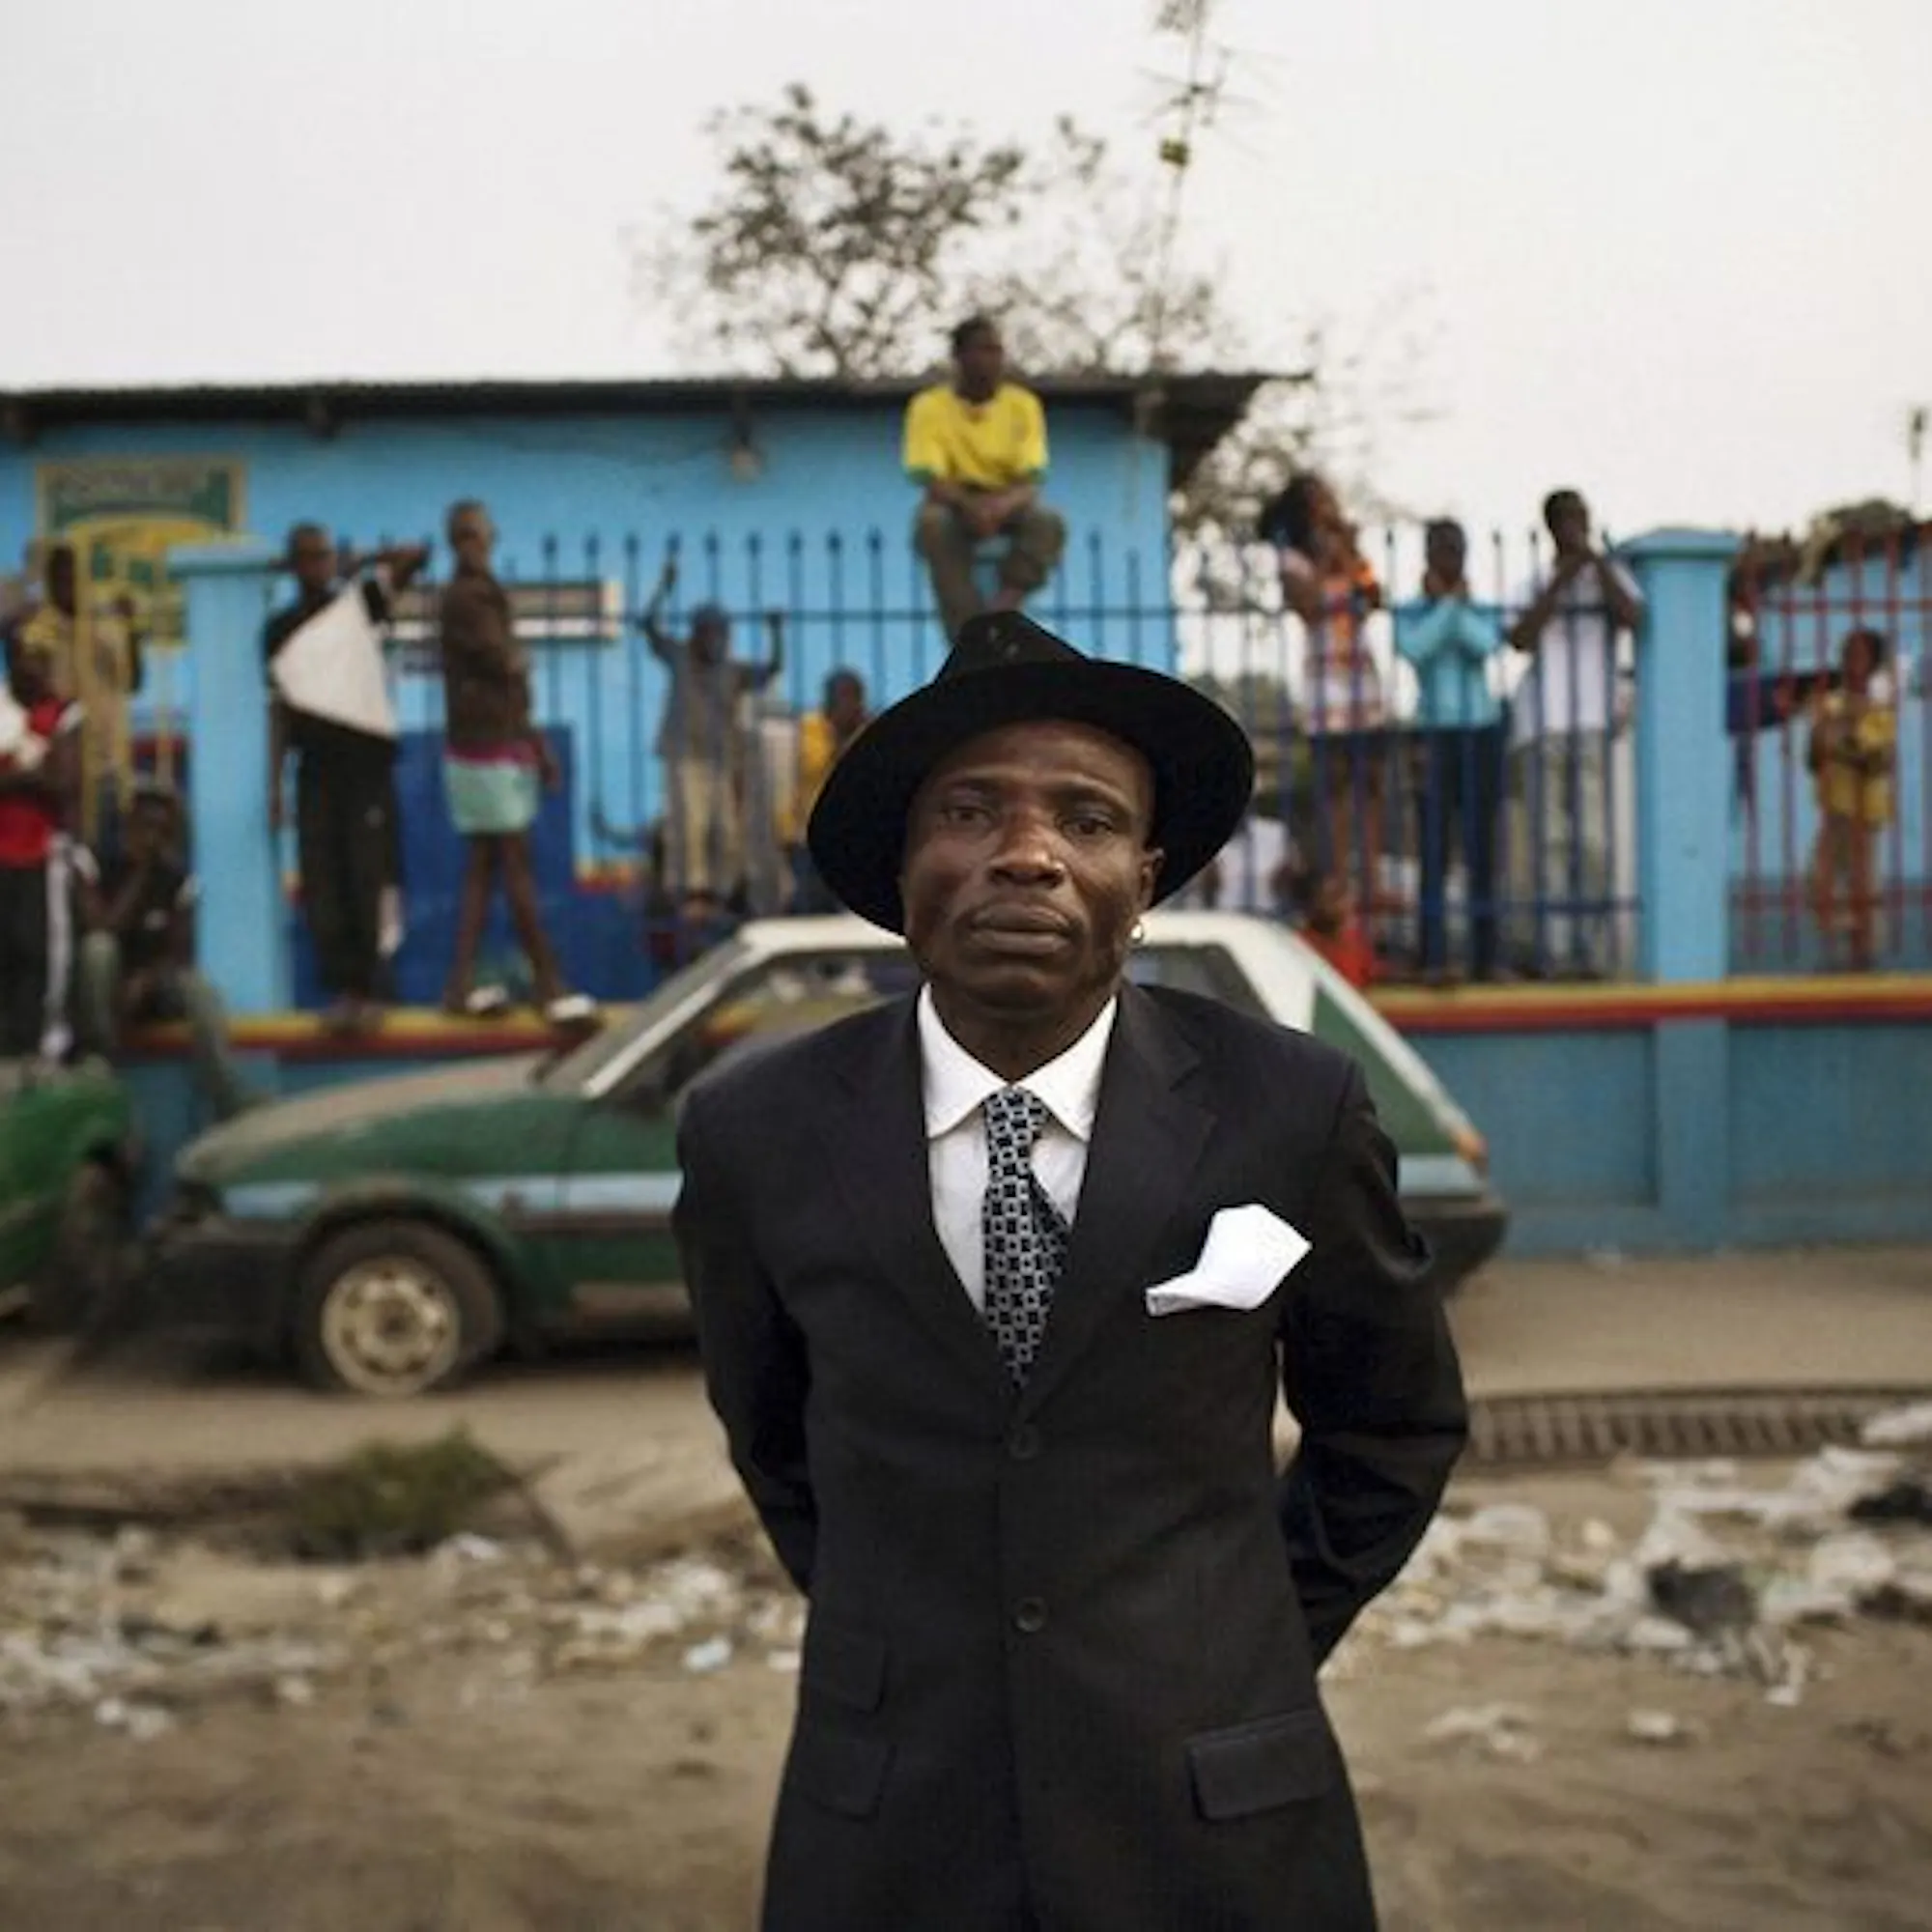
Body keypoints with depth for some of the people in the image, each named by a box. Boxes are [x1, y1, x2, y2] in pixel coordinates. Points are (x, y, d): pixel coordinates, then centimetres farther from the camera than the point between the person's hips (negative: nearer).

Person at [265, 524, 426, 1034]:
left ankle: (369, 990, 3)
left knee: (368, 879, -3)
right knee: (322, 883, -1)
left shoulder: (359, 603, 5)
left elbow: (416, 557, -5)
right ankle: (341, 988, 5)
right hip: (316, 765, 2)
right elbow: (279, 707, 10)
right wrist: (275, 783, 5)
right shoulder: (279, 629, 11)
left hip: (368, 758, -2)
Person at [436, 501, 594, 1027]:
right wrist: (519, 656, 3)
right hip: (486, 750, -9)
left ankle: (462, 985, 11)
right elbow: (509, 664, -20)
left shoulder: (484, 595, 16)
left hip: (502, 747, 9)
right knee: (516, 867, -6)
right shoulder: (466, 598, -15)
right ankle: (549, 987, -2)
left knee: (483, 868, 9)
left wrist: (537, 744, 19)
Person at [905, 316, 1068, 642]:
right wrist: (968, 505, -39)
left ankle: (1003, 609, -41)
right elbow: (929, 479, -17)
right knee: (932, 524, -37)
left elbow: (1032, 479, -12)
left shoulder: (1023, 404, -3)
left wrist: (1002, 504, -36)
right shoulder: (929, 406, -8)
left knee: (1049, 523, -31)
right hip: (953, 503, -2)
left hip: (1008, 503, 2)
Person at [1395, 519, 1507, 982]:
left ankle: (1484, 956, 6)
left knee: (1480, 845, 2)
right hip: (1434, 734, -2)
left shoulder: (1483, 611, 8)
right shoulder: (1411, 613, 4)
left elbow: (1484, 645, -14)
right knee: (1434, 845, -8)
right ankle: (1433, 956, -9)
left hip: (1482, 731, 2)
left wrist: (1457, 602, -8)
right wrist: (1445, 603, -11)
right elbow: (1416, 649, -17)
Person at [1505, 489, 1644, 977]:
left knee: (1594, 840, -6)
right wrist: (1561, 581, -9)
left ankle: (1591, 949, 0)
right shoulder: (1535, 584, 12)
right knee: (1544, 837, -3)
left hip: (1595, 722, 0)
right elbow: (1521, 638, -6)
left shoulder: (1611, 574, 12)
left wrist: (1598, 565, -10)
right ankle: (1542, 945, 1)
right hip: (1541, 722, 0)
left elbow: (1632, 617, -8)